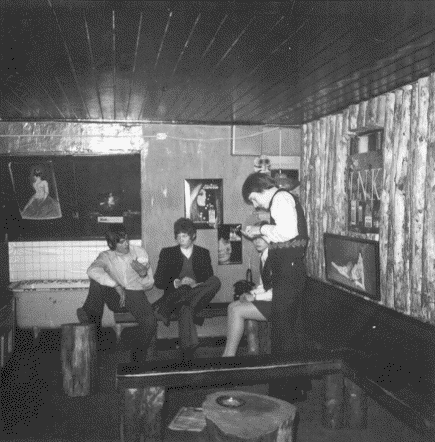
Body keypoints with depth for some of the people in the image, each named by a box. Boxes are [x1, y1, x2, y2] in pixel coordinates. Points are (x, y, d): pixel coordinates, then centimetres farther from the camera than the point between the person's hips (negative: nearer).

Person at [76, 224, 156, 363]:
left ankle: (138, 359, -7)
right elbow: (92, 270, -24)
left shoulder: (140, 252, 5)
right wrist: (116, 286, -32)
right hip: (115, 296, 0)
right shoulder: (106, 256, 1)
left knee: (150, 322, -30)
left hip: (136, 294, 0)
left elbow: (149, 285, 7)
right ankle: (92, 322, -23)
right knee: (97, 280, -28)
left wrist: (143, 273, -17)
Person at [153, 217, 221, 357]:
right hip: (176, 295, -2)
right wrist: (177, 283, -15)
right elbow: (158, 281, 4)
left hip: (199, 295, 3)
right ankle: (188, 350, -43)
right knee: (185, 308, -39)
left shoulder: (203, 253, 16)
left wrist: (196, 284, -14)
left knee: (216, 280, -30)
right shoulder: (167, 253, 11)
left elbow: (210, 279, 8)